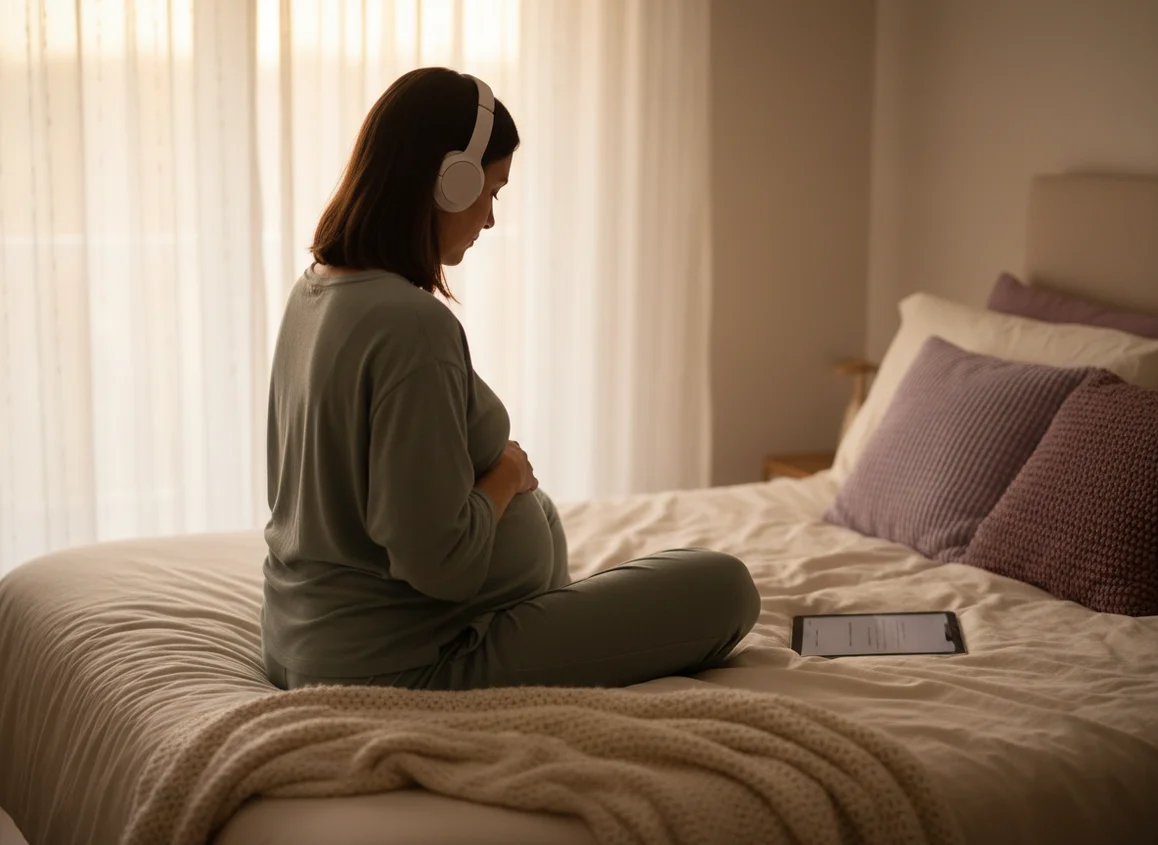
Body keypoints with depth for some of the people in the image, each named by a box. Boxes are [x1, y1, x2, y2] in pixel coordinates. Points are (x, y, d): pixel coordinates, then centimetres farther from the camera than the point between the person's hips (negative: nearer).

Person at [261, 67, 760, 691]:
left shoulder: (314, 291, 5)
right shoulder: (412, 325, -26)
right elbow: (439, 562, -27)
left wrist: (502, 471, 8)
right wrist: (506, 473, -9)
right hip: (401, 663, -10)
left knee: (544, 519, 35)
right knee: (724, 586, -5)